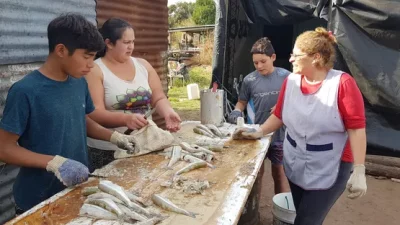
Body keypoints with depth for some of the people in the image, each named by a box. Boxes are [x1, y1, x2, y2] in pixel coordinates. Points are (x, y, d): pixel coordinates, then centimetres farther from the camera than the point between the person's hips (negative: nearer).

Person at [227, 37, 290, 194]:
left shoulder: (285, 76, -8)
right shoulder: (249, 80, -7)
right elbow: (242, 102, 5)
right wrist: (236, 112, -15)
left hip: (279, 134, 0)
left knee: (279, 172, 15)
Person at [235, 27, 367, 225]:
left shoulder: (342, 83, -16)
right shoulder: (290, 81, -1)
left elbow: (356, 129, -16)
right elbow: (279, 116, 10)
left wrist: (359, 171, -18)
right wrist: (259, 133, 1)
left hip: (329, 170, -5)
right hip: (294, 165, 5)